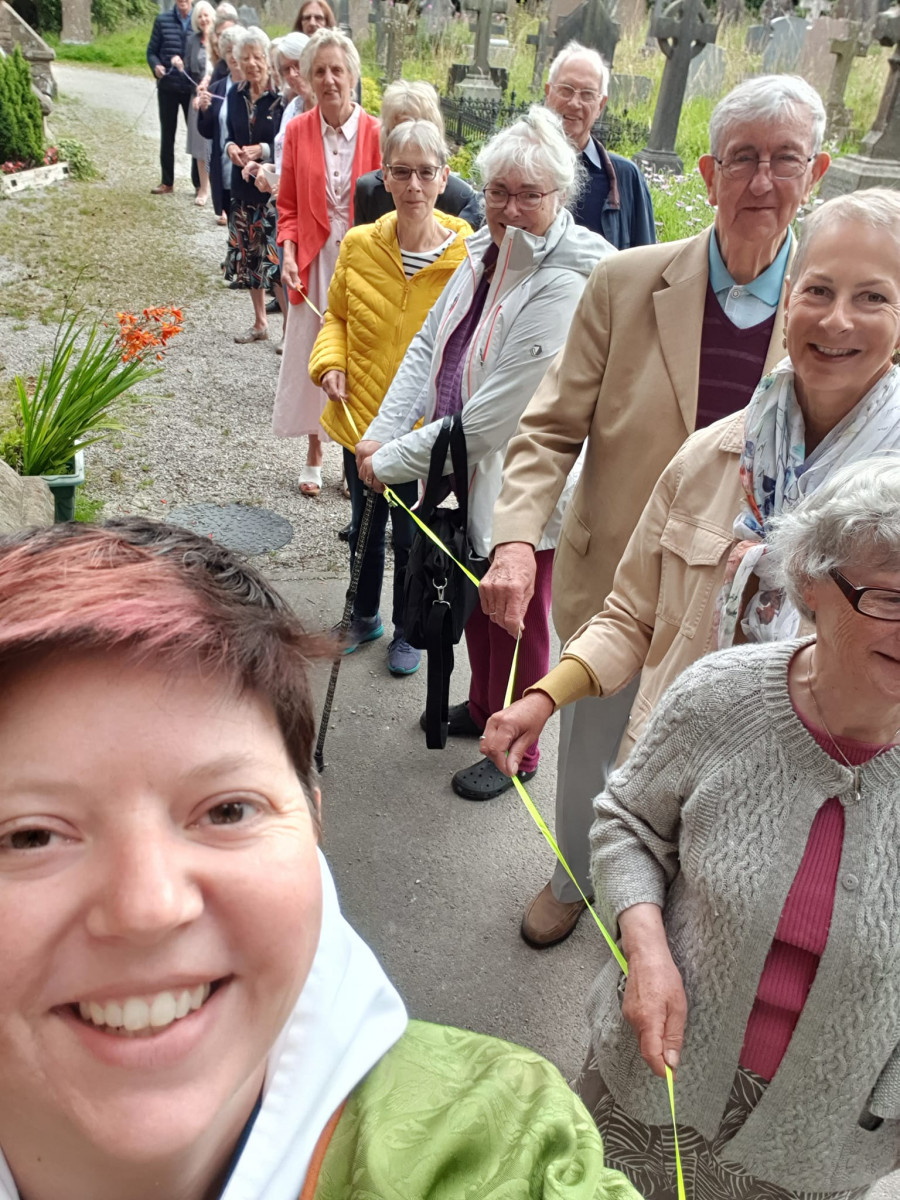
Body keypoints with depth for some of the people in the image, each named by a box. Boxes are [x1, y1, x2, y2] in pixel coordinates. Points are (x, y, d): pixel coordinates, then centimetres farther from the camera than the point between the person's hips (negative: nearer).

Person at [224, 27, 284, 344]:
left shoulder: (281, 97, -9)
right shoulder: (235, 95, 8)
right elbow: (230, 135, 13)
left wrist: (261, 151, -22)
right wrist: (231, 147, -9)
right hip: (243, 185, 6)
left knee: (276, 256, -8)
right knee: (248, 255, 12)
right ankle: (260, 323, 26)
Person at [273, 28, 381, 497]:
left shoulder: (375, 132, -6)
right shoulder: (297, 131, 1)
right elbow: (288, 206, 7)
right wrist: (289, 255, -7)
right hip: (313, 261, 2)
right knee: (310, 355, 7)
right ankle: (314, 456, 22)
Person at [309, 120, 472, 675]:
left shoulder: (469, 255, -12)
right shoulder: (358, 245, -4)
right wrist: (331, 363, -7)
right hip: (362, 416, 3)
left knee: (411, 535, 13)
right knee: (366, 524, 21)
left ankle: (407, 630, 38)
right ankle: (365, 615, 45)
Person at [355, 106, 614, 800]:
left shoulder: (566, 286, -26)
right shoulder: (484, 251, 1)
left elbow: (488, 420, -28)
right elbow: (429, 344, 7)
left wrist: (391, 461, -19)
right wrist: (381, 432, -5)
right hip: (467, 477, 8)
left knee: (517, 619, 11)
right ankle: (482, 705, 51)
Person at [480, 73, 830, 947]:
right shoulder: (626, 283, -10)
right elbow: (551, 428, -9)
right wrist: (517, 539, -25)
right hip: (615, 583, 0)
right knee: (588, 758, 22)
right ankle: (574, 879, 54)